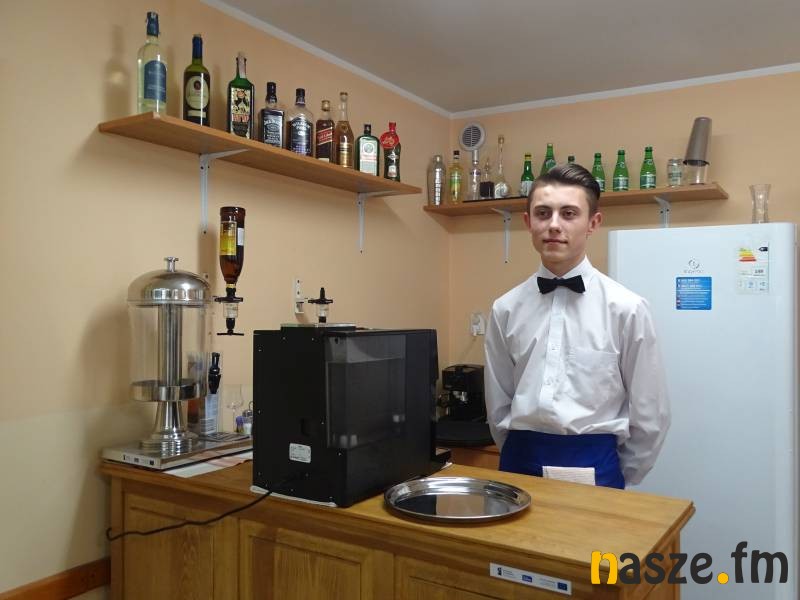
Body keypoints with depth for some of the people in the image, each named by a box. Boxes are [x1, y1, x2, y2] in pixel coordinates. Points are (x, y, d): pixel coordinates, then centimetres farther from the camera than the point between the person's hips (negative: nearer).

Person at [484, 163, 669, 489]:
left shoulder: (627, 308, -8)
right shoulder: (505, 308, -1)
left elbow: (650, 415, 0)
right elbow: (497, 405, 8)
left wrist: (618, 477, 8)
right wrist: (521, 457, 10)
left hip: (593, 467, -2)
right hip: (521, 463, 2)